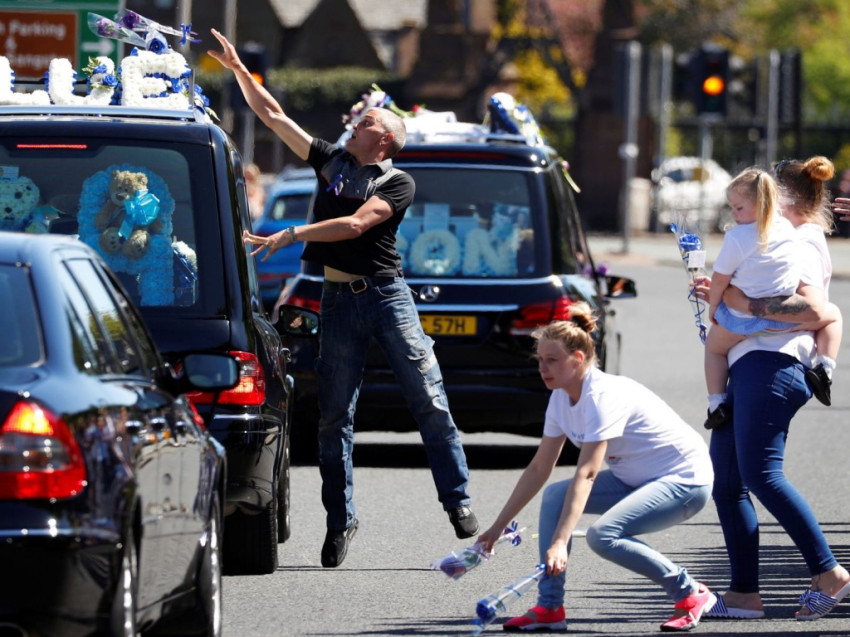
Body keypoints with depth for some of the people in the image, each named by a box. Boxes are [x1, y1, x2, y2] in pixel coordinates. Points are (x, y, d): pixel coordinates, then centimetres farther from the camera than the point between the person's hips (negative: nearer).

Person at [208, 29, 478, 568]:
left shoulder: (398, 183, -2)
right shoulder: (331, 161, 13)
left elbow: (354, 225, -16)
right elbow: (272, 115, 15)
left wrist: (290, 236, -20)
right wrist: (238, 70, 11)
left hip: (387, 295, -4)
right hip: (339, 300, 4)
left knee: (428, 400, -5)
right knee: (335, 414, 2)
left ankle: (458, 500, 2)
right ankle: (341, 519, 7)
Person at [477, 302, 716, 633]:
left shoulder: (604, 396, -26)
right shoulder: (561, 399, 0)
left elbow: (586, 473, -35)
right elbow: (539, 468, 7)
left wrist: (559, 543, -42)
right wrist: (497, 528, 5)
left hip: (685, 480, -9)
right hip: (635, 479, 9)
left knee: (604, 536, -28)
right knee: (555, 495, -6)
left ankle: (691, 594, -12)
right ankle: (549, 609, -5)